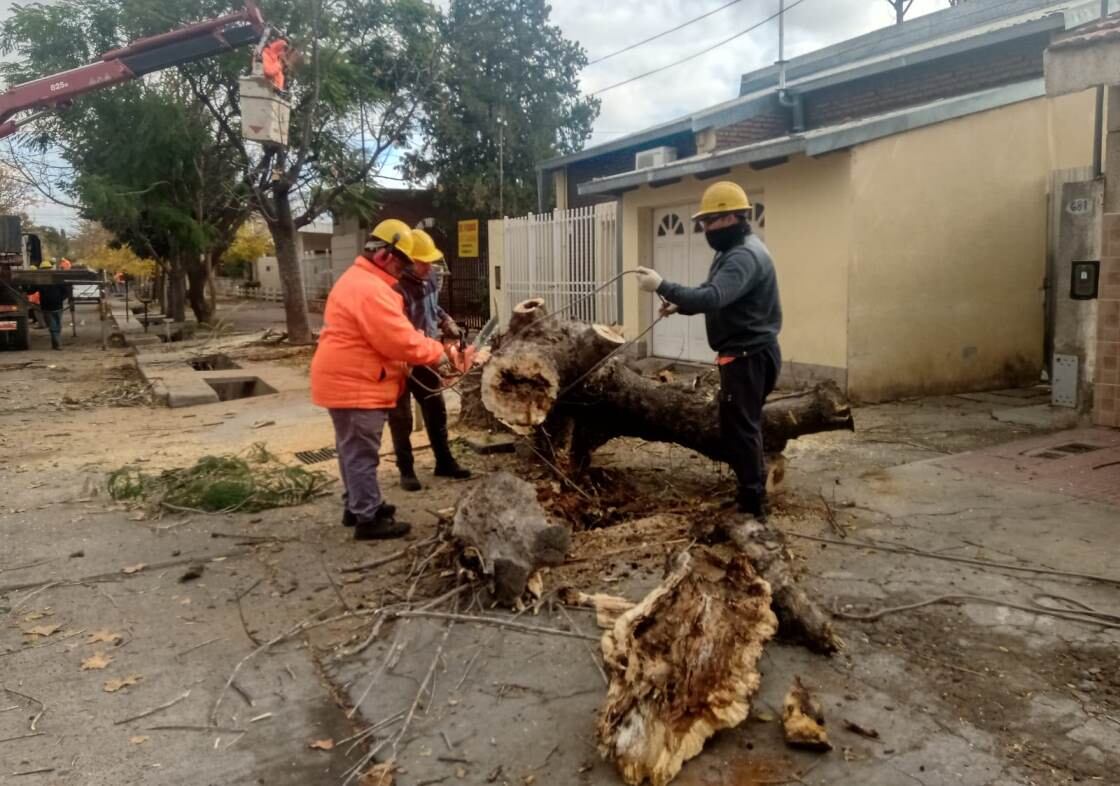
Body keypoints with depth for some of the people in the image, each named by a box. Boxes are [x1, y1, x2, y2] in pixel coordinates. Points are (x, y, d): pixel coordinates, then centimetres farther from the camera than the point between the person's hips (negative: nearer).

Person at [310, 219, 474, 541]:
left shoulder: (358, 279, 14)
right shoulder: (370, 289, -22)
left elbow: (387, 336, 15)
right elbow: (401, 341, -24)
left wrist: (434, 348, 6)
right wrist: (442, 352, -12)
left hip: (347, 380, 11)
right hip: (355, 384, -11)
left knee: (354, 449, 20)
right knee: (362, 453, -2)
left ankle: (357, 505, 32)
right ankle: (369, 518, 7)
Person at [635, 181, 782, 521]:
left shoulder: (745, 255, -23)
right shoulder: (734, 250, 13)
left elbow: (712, 298, -36)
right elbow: (713, 295, 17)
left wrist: (662, 286, -35)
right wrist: (680, 305, 0)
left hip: (748, 357, -11)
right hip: (745, 354, 11)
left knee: (739, 428, -5)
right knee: (741, 426, 18)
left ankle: (752, 506, 3)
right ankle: (752, 493, 31)